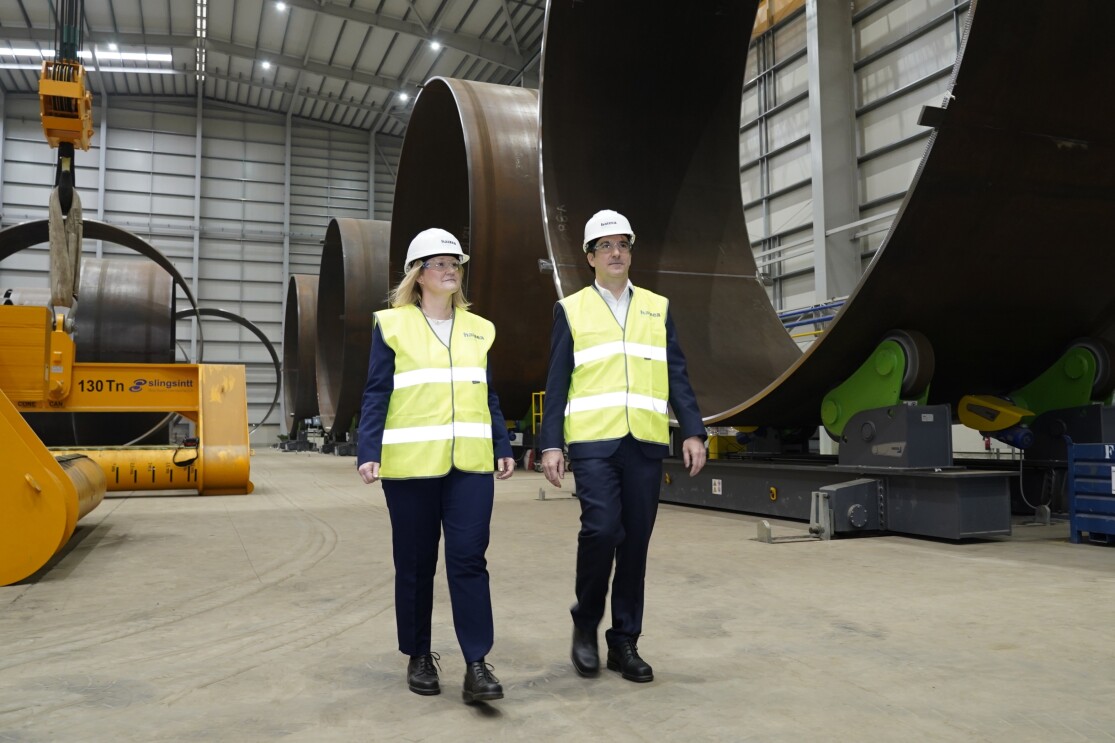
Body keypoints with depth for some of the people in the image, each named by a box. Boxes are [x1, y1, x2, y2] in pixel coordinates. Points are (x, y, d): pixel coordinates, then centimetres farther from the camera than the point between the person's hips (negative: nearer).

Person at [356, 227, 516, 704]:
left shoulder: (478, 329, 14)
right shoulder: (392, 325, 2)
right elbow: (376, 395, -3)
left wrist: (503, 448, 8)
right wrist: (368, 452, -13)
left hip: (470, 464, 3)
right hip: (411, 464, -2)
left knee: (469, 559, -4)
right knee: (415, 564, 8)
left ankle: (477, 664, 1)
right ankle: (419, 657, 24)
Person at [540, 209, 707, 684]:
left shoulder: (658, 308, 15)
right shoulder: (571, 310, 9)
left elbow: (676, 375, 10)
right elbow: (557, 383, 4)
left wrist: (693, 432, 0)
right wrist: (551, 444, -4)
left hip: (645, 444, 3)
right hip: (593, 441, -2)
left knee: (635, 543, 4)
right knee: (600, 530, -15)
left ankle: (625, 642, 17)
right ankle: (585, 626, 9)